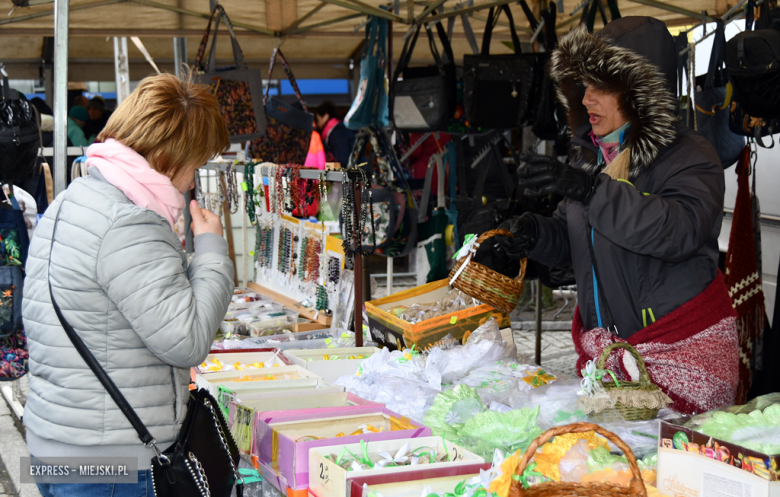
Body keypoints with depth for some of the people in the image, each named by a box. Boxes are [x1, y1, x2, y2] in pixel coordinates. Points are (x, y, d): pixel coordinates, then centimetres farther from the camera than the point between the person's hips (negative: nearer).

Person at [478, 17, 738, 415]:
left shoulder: (689, 157, -12)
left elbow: (680, 231, -30)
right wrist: (531, 234, -6)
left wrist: (591, 189, -36)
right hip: (603, 345, 6)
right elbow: (567, 236, 18)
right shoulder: (591, 156, 11)